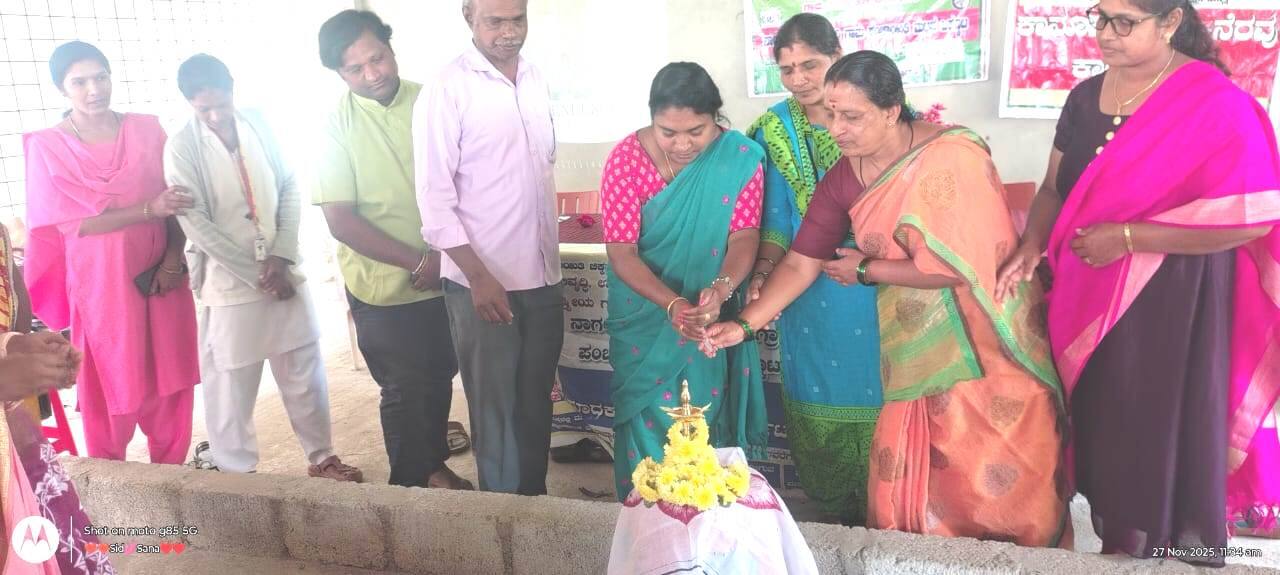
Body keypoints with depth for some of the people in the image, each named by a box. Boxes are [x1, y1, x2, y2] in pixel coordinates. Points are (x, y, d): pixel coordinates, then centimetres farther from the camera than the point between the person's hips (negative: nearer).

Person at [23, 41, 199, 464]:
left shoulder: (147, 130, 3)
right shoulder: (47, 146, -5)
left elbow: (178, 200, 3)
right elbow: (73, 222, -11)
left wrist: (174, 258, -11)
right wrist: (149, 209, -22)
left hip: (161, 276, 3)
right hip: (100, 283, -2)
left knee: (170, 381, 10)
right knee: (111, 388, 7)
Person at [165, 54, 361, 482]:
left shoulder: (259, 125, 3)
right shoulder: (181, 147, -8)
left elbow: (289, 189, 4)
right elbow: (196, 224, -11)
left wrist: (282, 257, -8)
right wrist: (257, 274, -12)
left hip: (283, 275, 4)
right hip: (228, 285, -3)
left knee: (305, 374, 13)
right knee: (230, 388, 4)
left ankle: (322, 457, 28)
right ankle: (236, 473, 21)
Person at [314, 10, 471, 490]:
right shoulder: (337, 125, -11)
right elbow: (341, 220, -14)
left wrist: (445, 253, -15)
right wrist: (417, 261, -19)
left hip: (444, 278, 3)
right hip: (384, 288, -3)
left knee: (439, 378, 19)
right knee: (405, 390, 9)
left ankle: (435, 463, 42)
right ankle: (410, 486, 30)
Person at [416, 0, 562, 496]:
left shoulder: (536, 79, 7)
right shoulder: (449, 88, -10)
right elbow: (434, 197, -12)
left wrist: (552, 253, 14)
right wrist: (478, 276, -16)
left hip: (542, 276, 6)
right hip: (483, 281, -5)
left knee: (536, 400, 15)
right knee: (495, 406, 7)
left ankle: (535, 499, 30)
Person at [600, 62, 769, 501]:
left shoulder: (740, 157, -12)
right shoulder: (625, 160, -15)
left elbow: (744, 236, -14)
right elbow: (622, 252, -18)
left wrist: (721, 289, -35)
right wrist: (673, 304, -32)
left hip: (712, 316, 1)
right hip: (645, 317, -1)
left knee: (706, 419, 10)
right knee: (650, 420, 5)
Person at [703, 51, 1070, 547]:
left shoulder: (952, 157, -21)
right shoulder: (843, 178, -4)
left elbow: (955, 266, -24)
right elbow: (800, 263, -4)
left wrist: (865, 270, -12)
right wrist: (745, 324, -16)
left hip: (984, 344, -4)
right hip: (916, 349, 5)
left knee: (996, 484, 6)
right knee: (904, 483, 7)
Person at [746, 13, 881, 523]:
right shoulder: (775, 131, 3)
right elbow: (777, 219, 3)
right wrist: (763, 272, -13)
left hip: (875, 288, -2)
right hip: (807, 289, 2)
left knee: (874, 393, 5)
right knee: (819, 395, 8)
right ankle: (839, 513, 28)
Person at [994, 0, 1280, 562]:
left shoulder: (1216, 104, -14)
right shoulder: (1085, 97, 6)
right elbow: (1055, 188, 12)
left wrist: (1127, 236, -20)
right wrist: (1032, 244, -8)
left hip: (1169, 308, -6)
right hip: (1090, 302, 6)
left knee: (1159, 438, 3)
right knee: (1101, 426, 14)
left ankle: (1162, 552, 24)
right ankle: (1114, 546, 32)